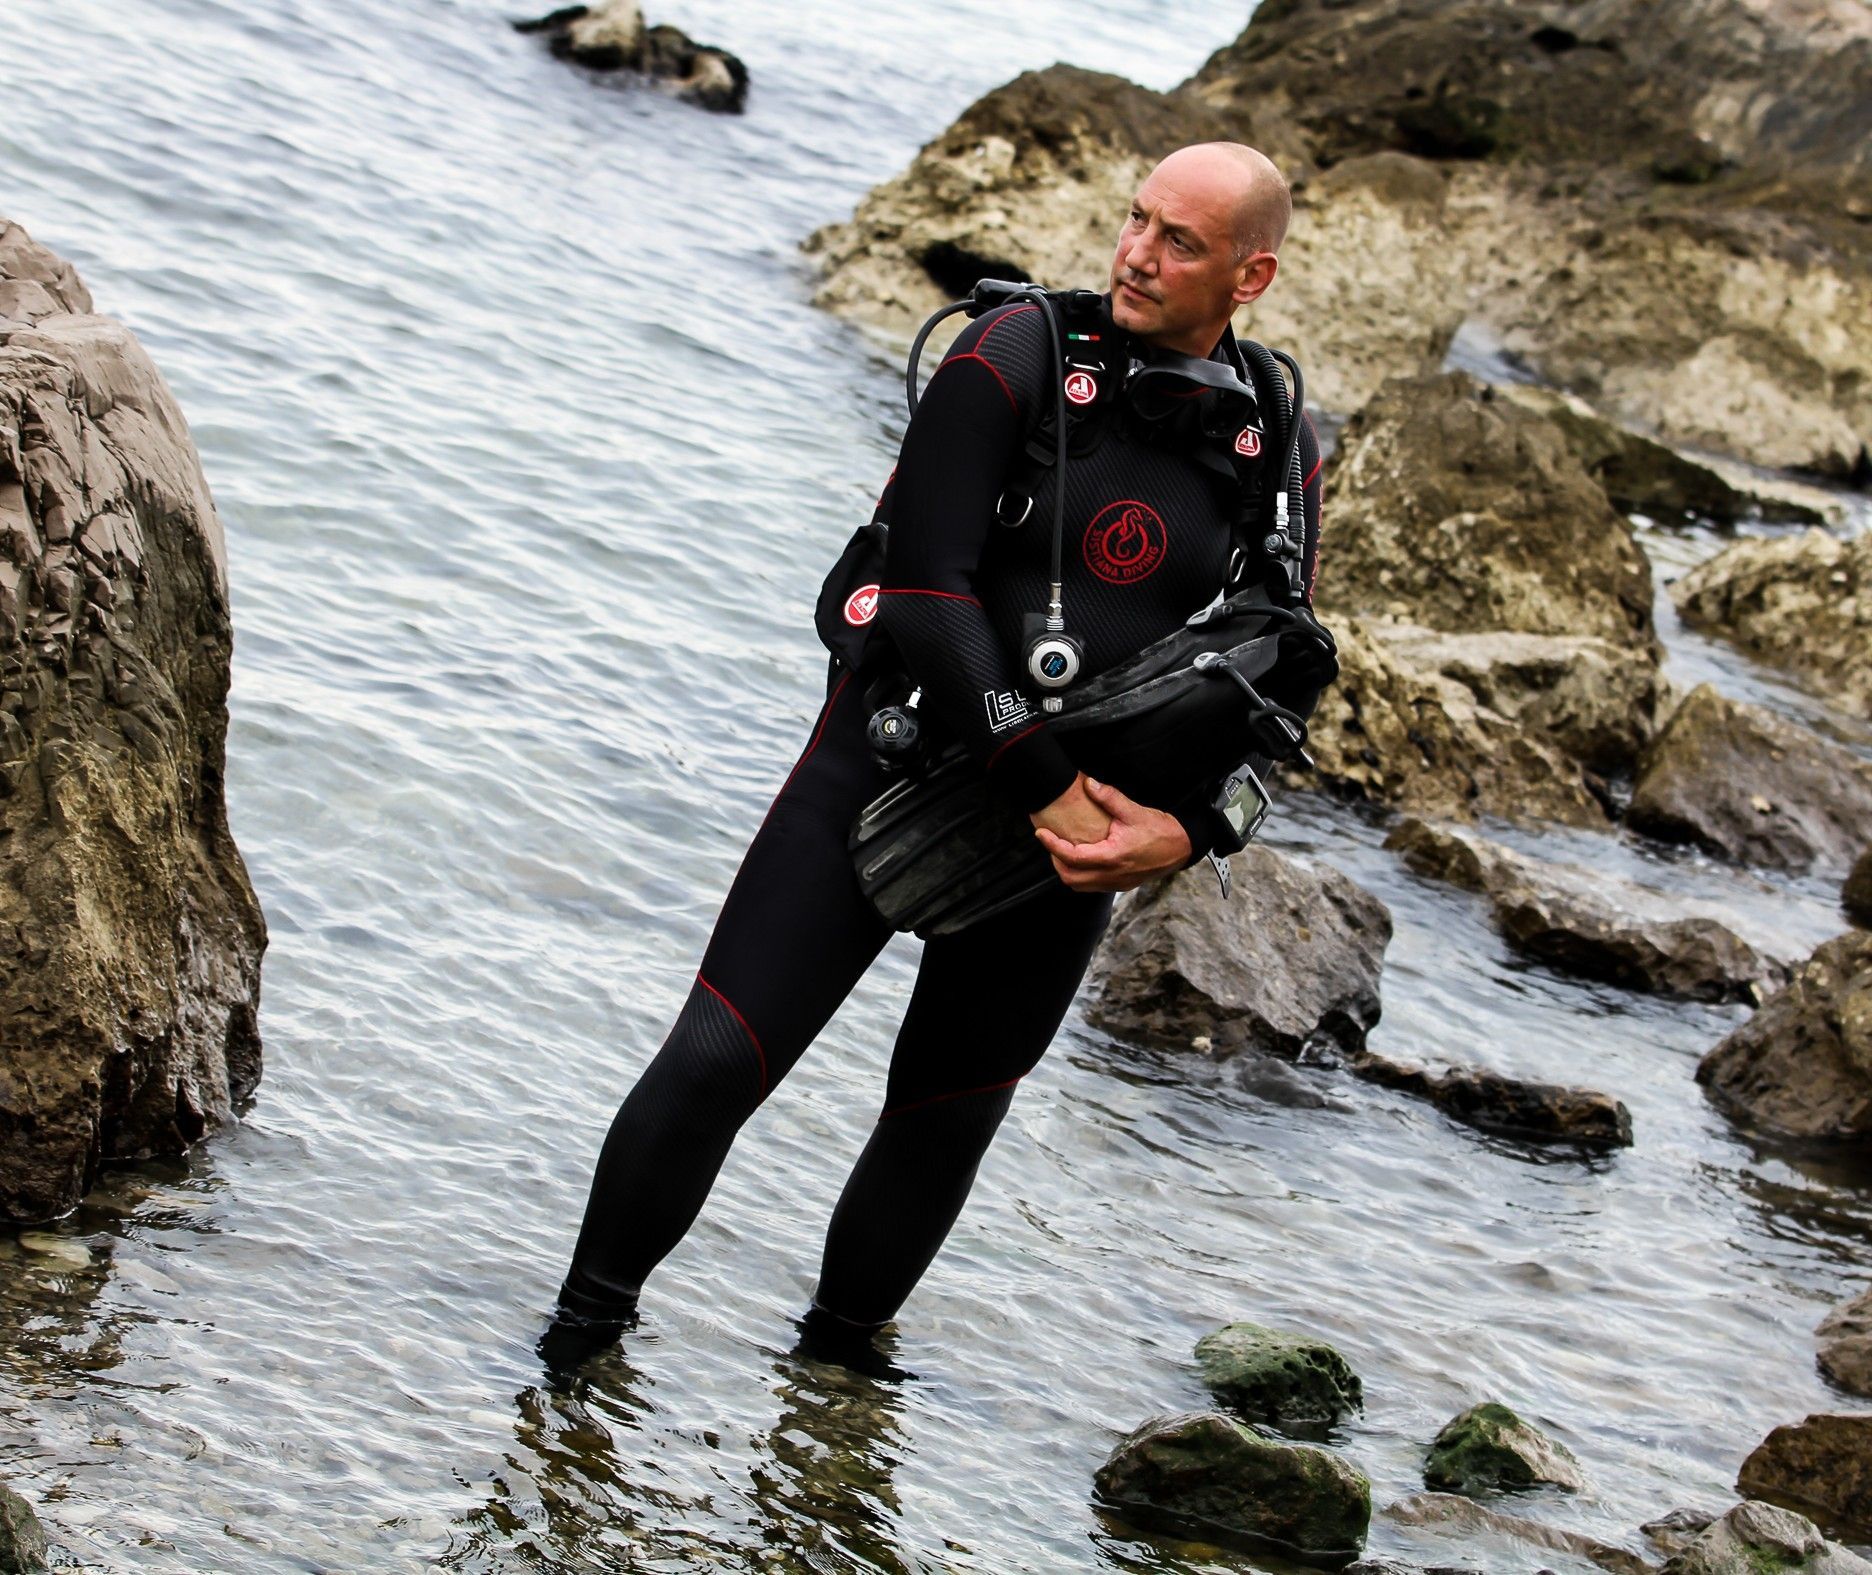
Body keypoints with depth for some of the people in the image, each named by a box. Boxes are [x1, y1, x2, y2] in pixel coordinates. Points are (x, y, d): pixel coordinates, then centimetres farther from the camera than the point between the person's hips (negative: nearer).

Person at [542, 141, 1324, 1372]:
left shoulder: (1279, 451, -1)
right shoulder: (1013, 359, -13)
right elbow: (927, 586, -19)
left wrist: (1186, 833, -14)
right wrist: (1043, 786, -22)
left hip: (1083, 822, 3)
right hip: (897, 756, -3)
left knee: (942, 1128, 12)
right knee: (713, 1064, -8)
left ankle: (835, 1359, 35)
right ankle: (581, 1339, 10)